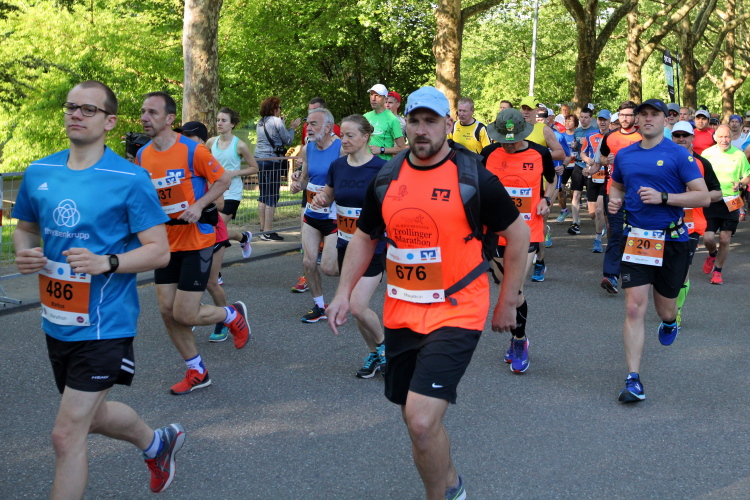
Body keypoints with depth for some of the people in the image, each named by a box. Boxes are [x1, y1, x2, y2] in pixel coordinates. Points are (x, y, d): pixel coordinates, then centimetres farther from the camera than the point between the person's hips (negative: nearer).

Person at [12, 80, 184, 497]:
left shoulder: (130, 179, -12)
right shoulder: (38, 173, 4)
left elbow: (160, 251, -12)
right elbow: (25, 228, 18)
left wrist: (106, 263, -28)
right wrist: (24, 254, -5)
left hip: (104, 324, -7)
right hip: (57, 321, 7)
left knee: (67, 435, -6)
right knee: (92, 415, 24)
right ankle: (158, 443, 53)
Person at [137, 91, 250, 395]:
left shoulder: (192, 150, -14)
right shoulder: (142, 156, 3)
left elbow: (222, 180, -7)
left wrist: (199, 205, -20)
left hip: (196, 240, -6)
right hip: (166, 242, 6)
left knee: (184, 315, -8)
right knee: (167, 310, 5)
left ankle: (234, 315, 23)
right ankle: (197, 373, 22)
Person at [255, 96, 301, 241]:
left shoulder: (260, 122, 13)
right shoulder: (276, 121, -8)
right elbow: (288, 141, -5)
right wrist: (292, 127, 11)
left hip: (259, 159, 8)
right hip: (271, 161, -8)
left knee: (263, 195, 13)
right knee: (272, 196, -5)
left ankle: (263, 228, 17)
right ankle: (267, 232, -6)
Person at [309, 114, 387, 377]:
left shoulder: (381, 168, -13)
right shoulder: (337, 166, 2)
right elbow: (329, 194, 18)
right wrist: (320, 199, -4)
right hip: (346, 244, 6)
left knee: (357, 307, -13)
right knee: (355, 307, 10)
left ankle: (383, 344, 15)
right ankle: (374, 354, 31)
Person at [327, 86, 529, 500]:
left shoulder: (474, 177, -9)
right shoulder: (386, 179, 4)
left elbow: (518, 234, 0)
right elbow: (364, 237, 16)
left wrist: (507, 303, 2)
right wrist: (344, 292, 5)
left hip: (455, 314, -5)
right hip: (400, 315, 6)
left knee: (421, 421, -18)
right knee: (419, 421, 17)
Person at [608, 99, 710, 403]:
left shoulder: (678, 155, -7)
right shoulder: (624, 155, 7)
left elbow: (703, 196, -11)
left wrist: (663, 197, -22)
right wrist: (614, 200, 3)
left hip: (672, 241, -2)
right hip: (636, 239, 2)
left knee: (664, 309, 14)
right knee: (634, 309, -10)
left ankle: (669, 322, 54)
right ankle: (633, 380, -7)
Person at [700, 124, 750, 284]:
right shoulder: (707, 153, 0)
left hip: (731, 202, 0)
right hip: (711, 201, 0)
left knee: (724, 240, 0)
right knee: (708, 238, -6)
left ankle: (717, 270, 19)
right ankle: (712, 254, 29)